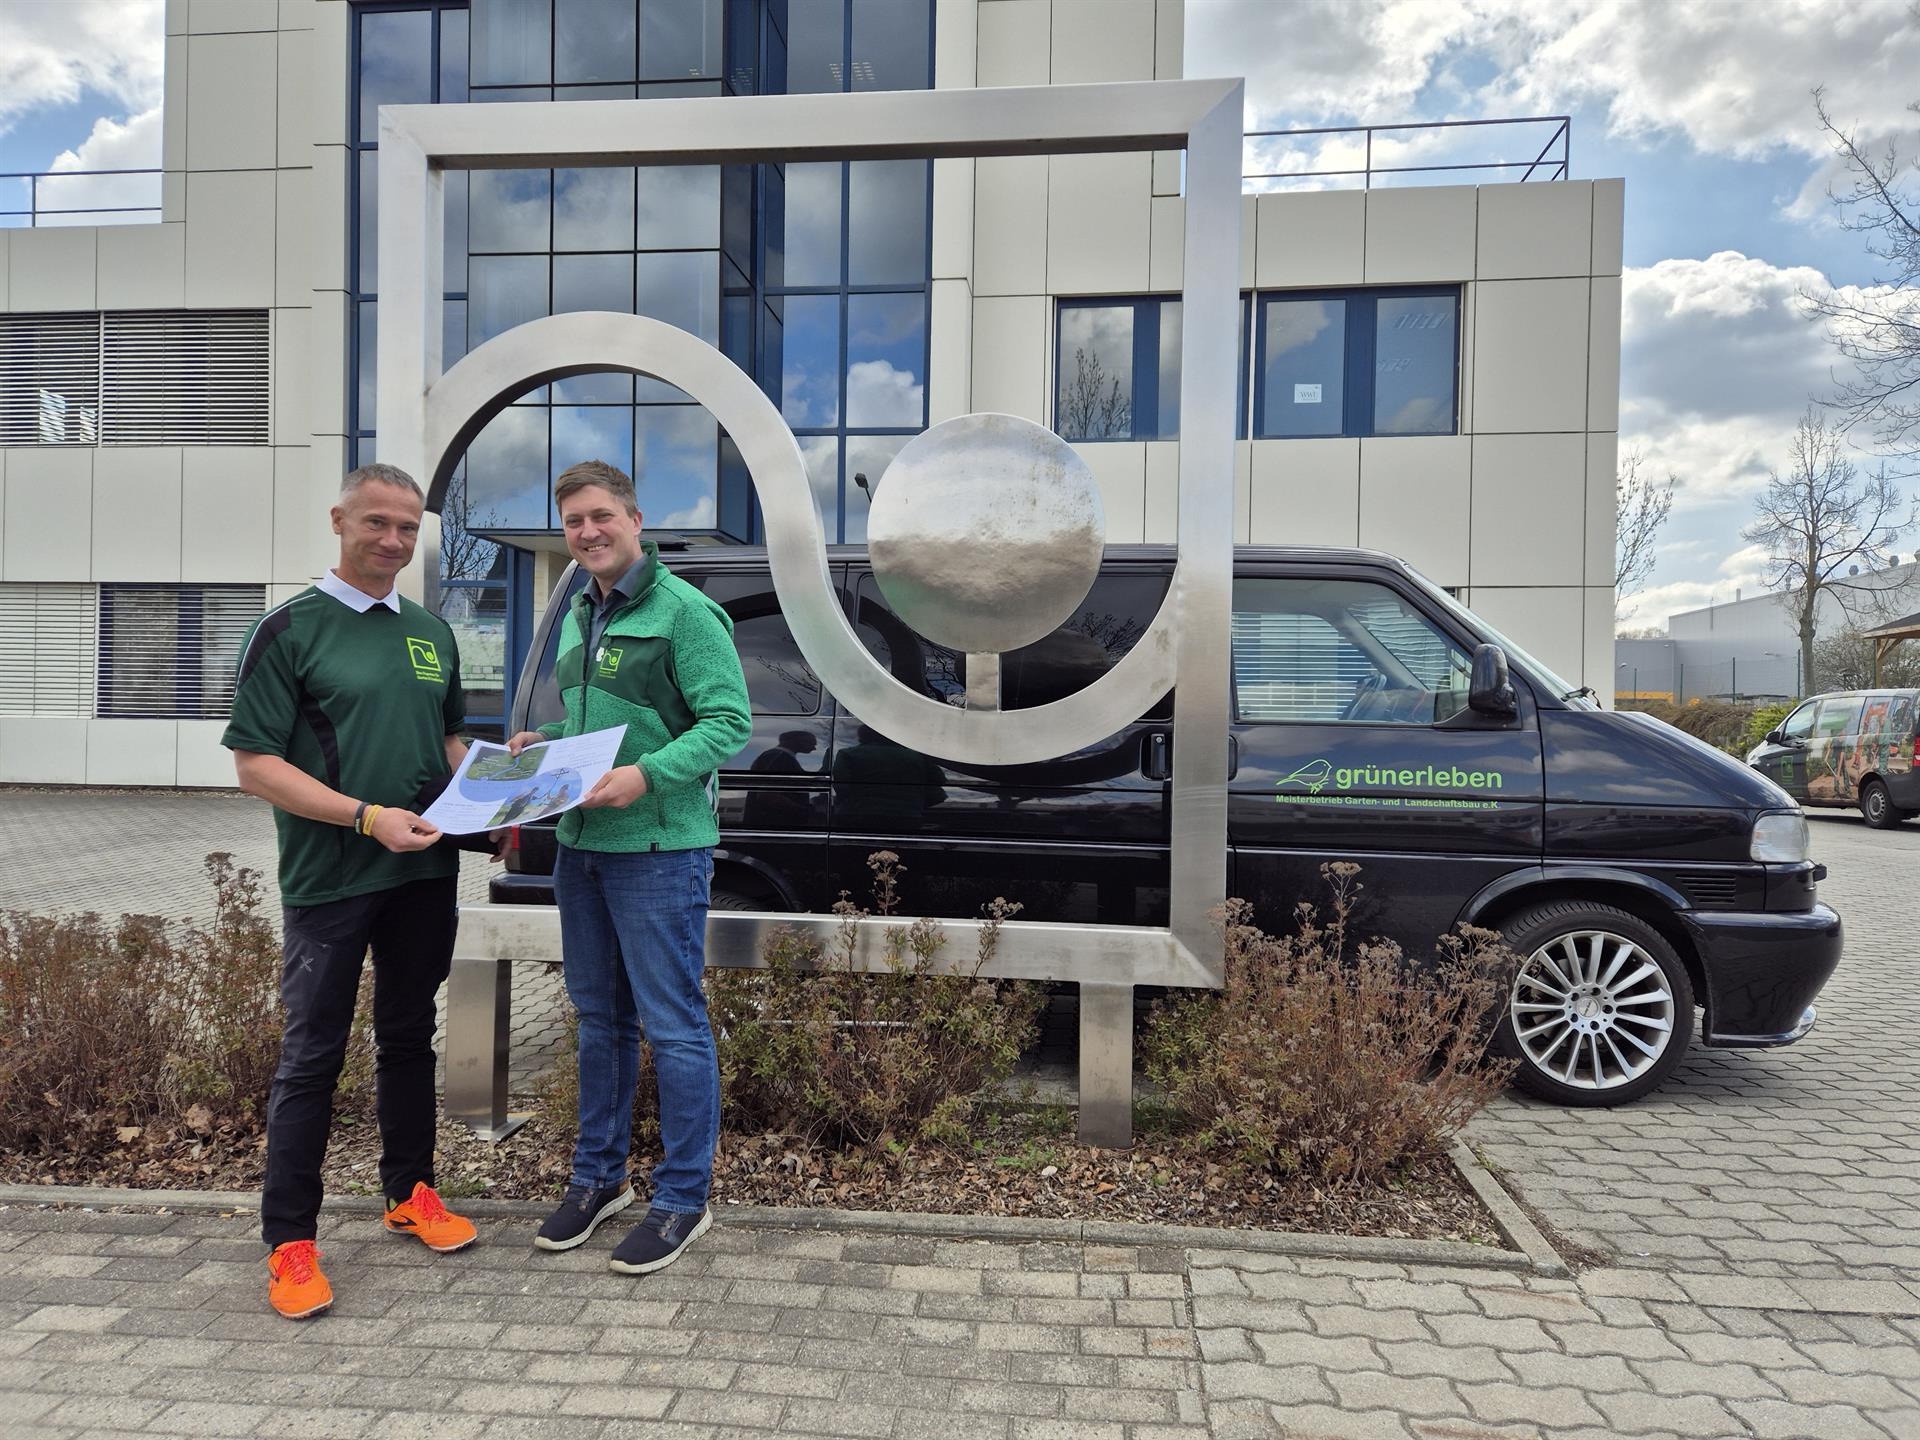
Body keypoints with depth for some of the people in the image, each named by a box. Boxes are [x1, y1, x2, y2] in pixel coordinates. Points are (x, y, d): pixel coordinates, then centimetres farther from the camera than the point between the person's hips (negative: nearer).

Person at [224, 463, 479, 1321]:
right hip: (330, 879, -5)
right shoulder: (290, 630, -5)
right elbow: (255, 765, -10)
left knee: (409, 1035, 15)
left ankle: (409, 1193, 30)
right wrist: (368, 817, -20)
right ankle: (289, 1240, 16)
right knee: (313, 1051, 3)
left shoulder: (433, 634, 11)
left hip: (424, 872, 5)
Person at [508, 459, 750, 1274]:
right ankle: (599, 1177, 33)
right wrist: (546, 743, 6)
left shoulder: (683, 611, -10)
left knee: (672, 1024, 0)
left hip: (659, 847, -8)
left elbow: (728, 721, -16)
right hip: (580, 842, 8)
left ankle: (683, 1200, 15)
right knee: (598, 1015, 17)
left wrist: (646, 774, -28)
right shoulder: (578, 617, 15)